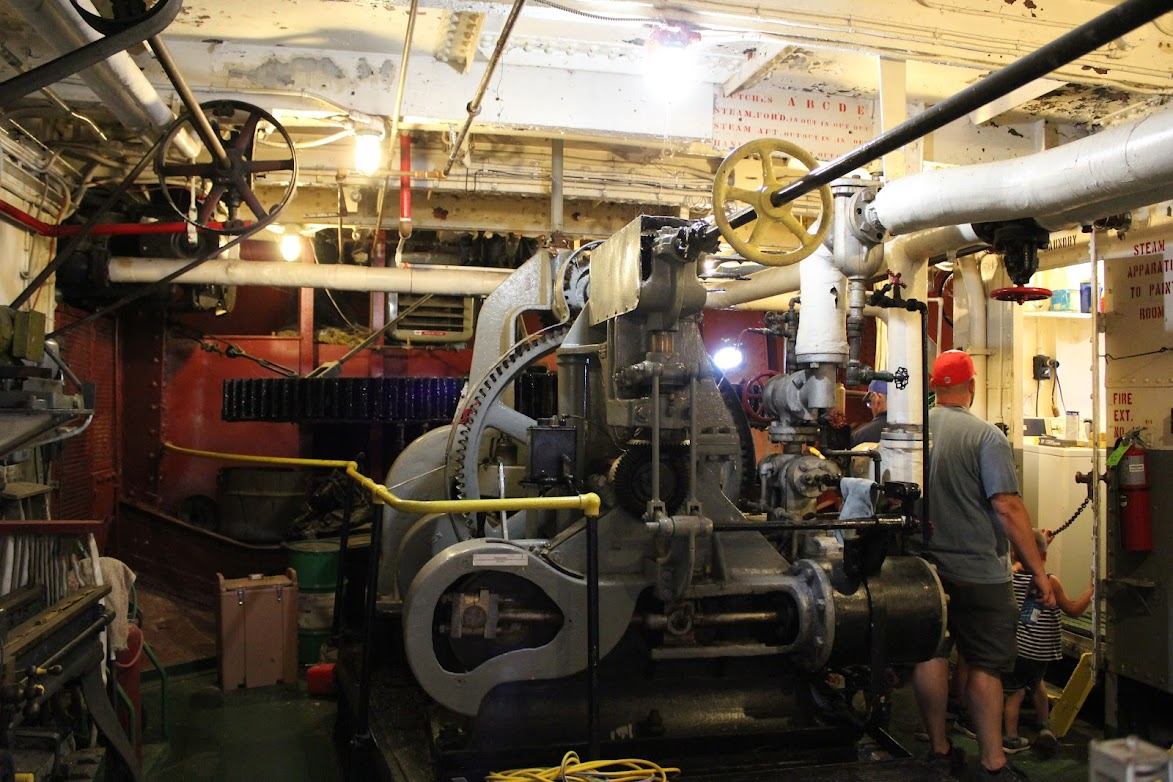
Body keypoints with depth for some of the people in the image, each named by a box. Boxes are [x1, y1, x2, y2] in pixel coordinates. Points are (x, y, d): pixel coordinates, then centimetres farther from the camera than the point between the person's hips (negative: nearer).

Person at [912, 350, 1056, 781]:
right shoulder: (986, 436, -13)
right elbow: (1008, 508, -17)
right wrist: (1038, 571, -11)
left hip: (924, 567, 4)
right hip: (977, 572, -4)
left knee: (931, 655, 11)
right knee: (986, 665, 5)